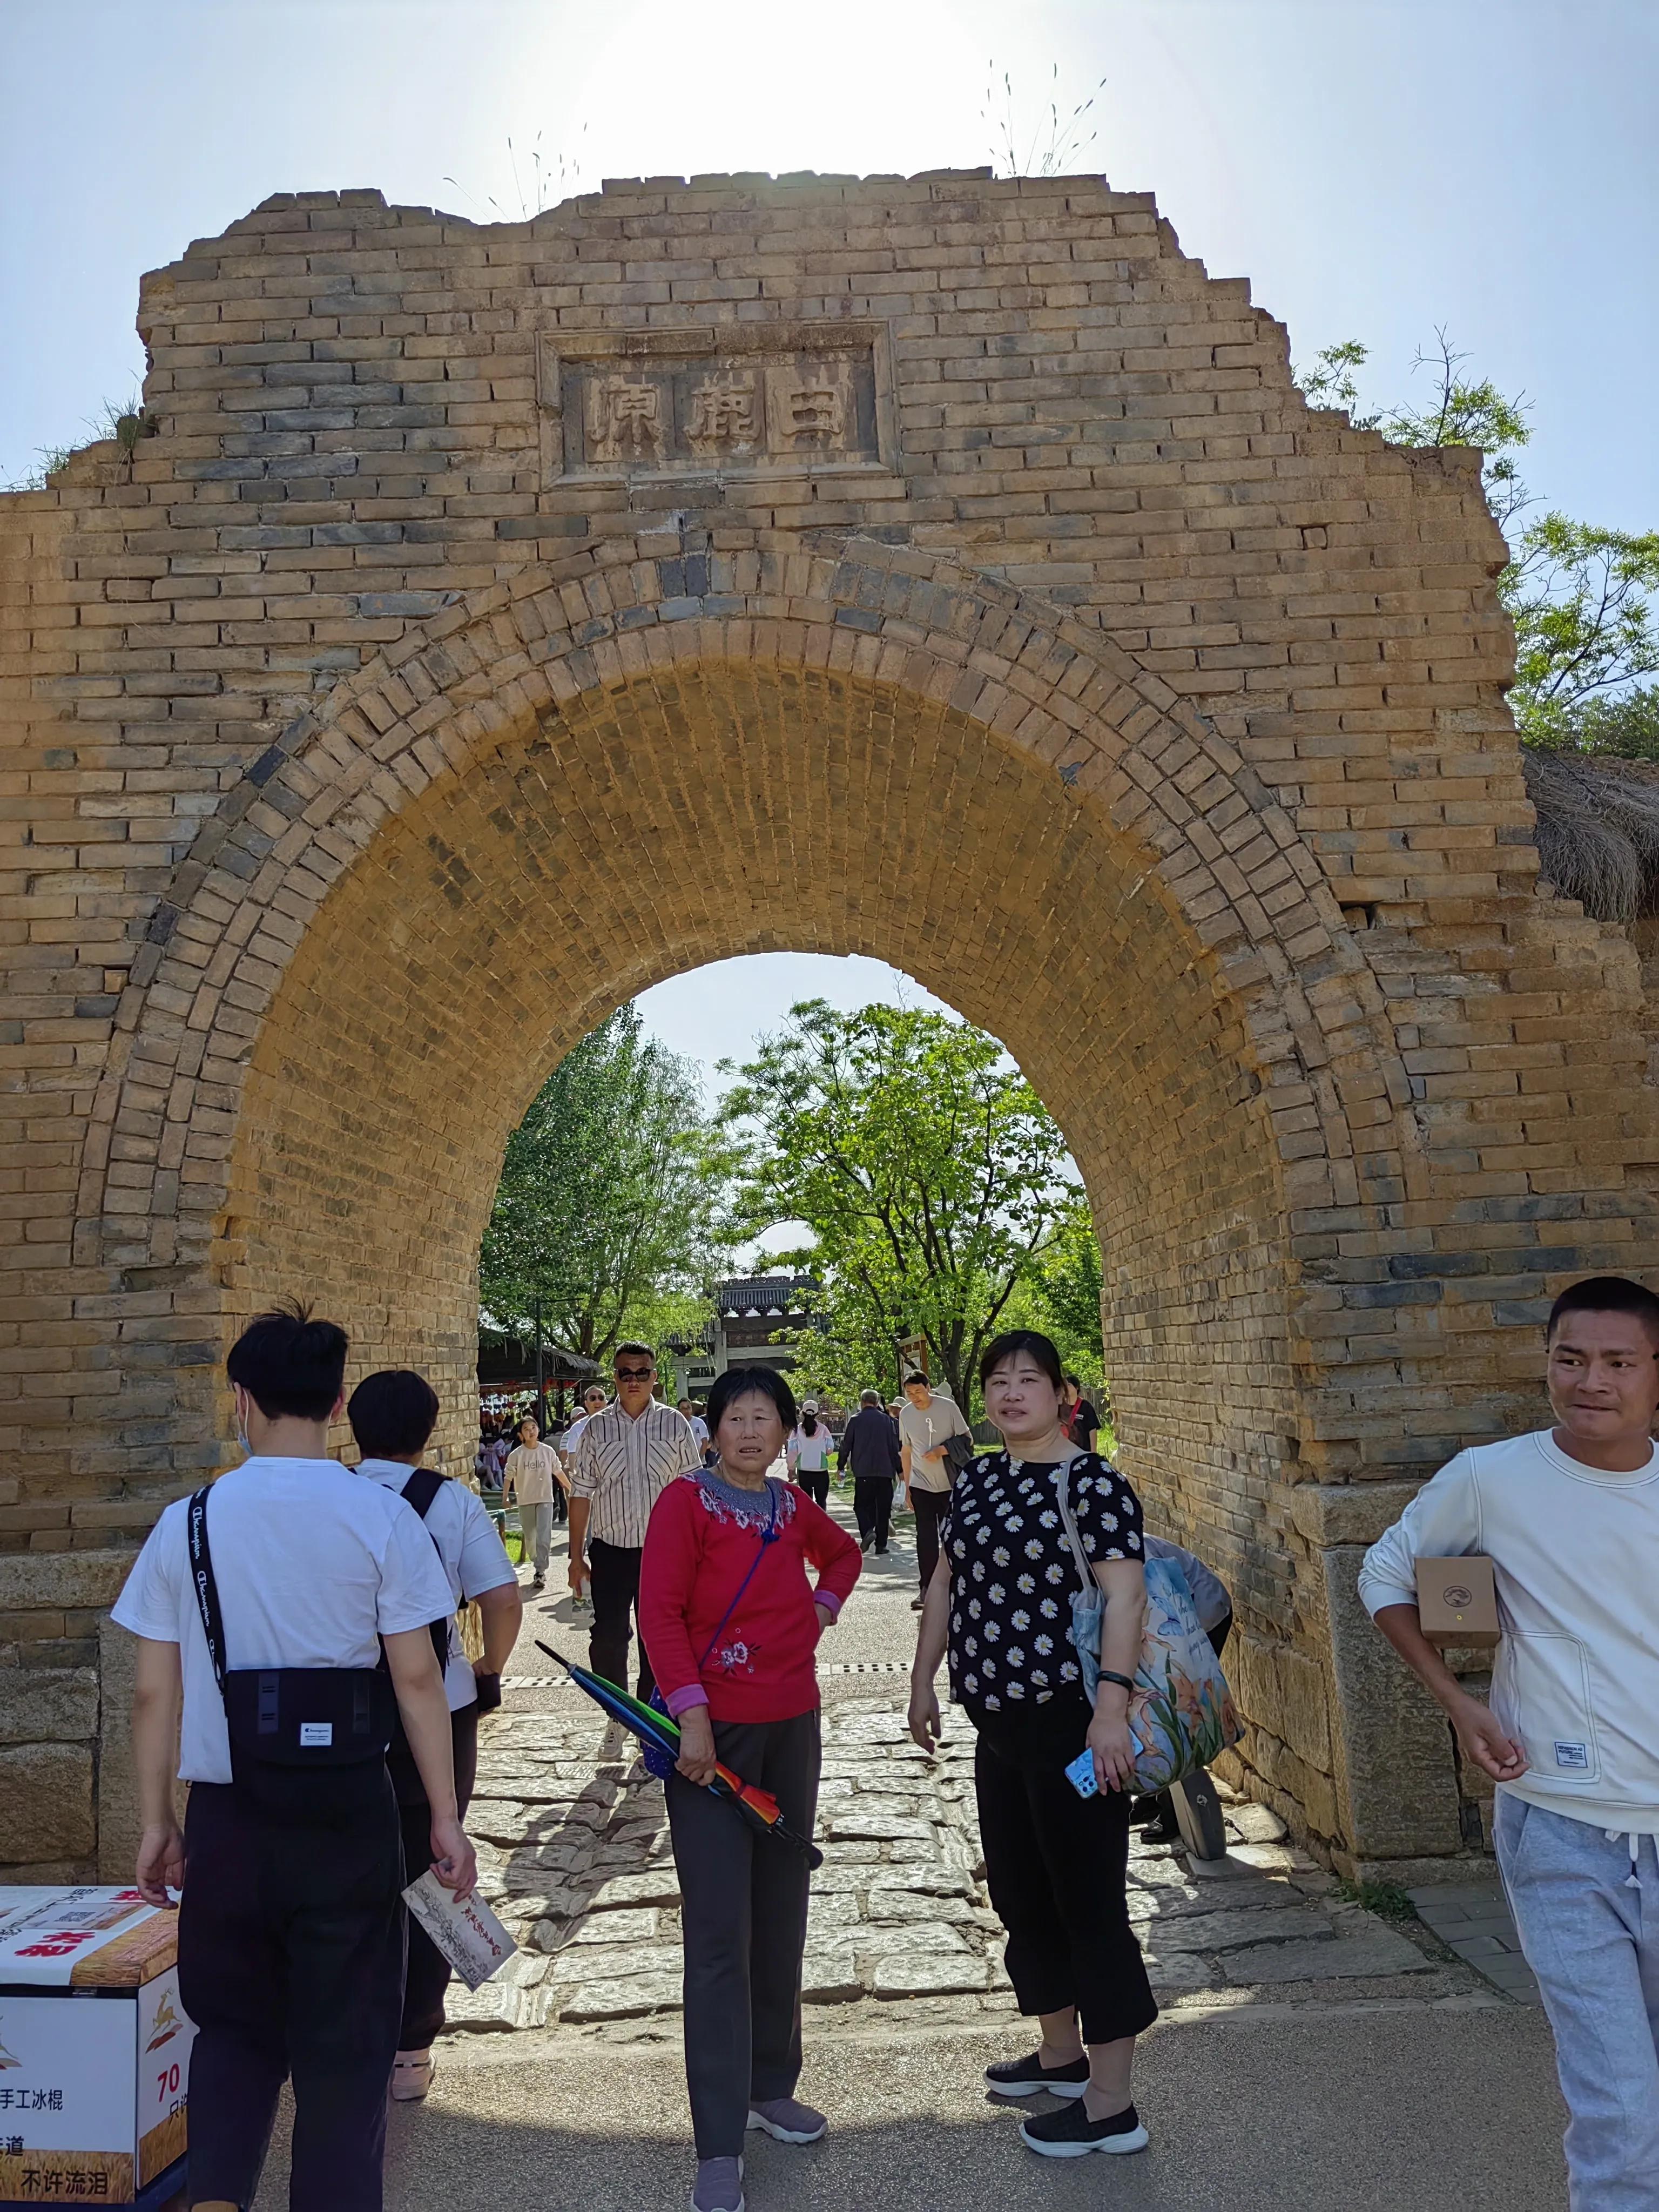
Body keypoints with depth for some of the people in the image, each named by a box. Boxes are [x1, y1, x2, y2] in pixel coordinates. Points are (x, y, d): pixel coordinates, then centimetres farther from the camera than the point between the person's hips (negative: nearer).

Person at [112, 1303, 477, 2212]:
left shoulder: (188, 1522, -3)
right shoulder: (380, 1517, -9)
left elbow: (154, 1692, 1)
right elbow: (416, 1679, -8)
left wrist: (155, 1821, 12)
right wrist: (445, 1817, 0)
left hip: (228, 1816, 2)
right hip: (348, 1810, -2)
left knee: (233, 2025, 21)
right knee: (344, 2042, 13)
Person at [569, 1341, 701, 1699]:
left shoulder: (675, 1424, 0)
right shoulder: (597, 1427, 2)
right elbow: (581, 1494, 3)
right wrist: (576, 1556, 1)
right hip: (609, 1550, 0)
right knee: (608, 1638, 1)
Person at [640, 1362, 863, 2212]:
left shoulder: (793, 1505, 6)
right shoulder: (687, 1500, -10)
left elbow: (842, 1552, 27)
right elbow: (660, 1610, -15)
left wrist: (822, 1608, 9)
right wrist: (692, 1715, -21)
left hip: (792, 1727, 6)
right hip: (713, 1727, -6)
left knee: (782, 1916, 16)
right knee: (719, 1932, -2)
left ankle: (770, 2085, 35)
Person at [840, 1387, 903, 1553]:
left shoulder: (855, 1420, 1)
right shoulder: (886, 1419, 5)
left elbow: (846, 1445, 2)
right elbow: (894, 1446, 5)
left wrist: (841, 1467, 11)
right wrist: (899, 1469, 10)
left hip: (863, 1471, -2)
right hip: (885, 1470, 2)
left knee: (861, 1504, 6)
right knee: (883, 1507, 8)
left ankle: (868, 1530, -20)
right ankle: (881, 1544, 6)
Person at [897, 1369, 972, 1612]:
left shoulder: (947, 1407, -10)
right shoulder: (905, 1414, 1)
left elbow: (967, 1438, -5)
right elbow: (906, 1450, 10)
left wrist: (941, 1450, -20)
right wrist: (907, 1487, 10)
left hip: (950, 1484, -2)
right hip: (921, 1485, 2)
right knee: (925, 1538, -4)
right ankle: (926, 1587, 0)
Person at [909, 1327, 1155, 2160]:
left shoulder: (1093, 1483, -13)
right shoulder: (975, 1480, 9)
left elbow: (1124, 1596, -20)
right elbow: (945, 1584, 16)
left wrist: (1111, 1708, -27)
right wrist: (923, 1682, 18)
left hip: (1070, 1722, -8)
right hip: (997, 1720, 8)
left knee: (1087, 1899, 2)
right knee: (1020, 1893, 19)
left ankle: (1109, 2105, 16)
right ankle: (1062, 2055, 39)